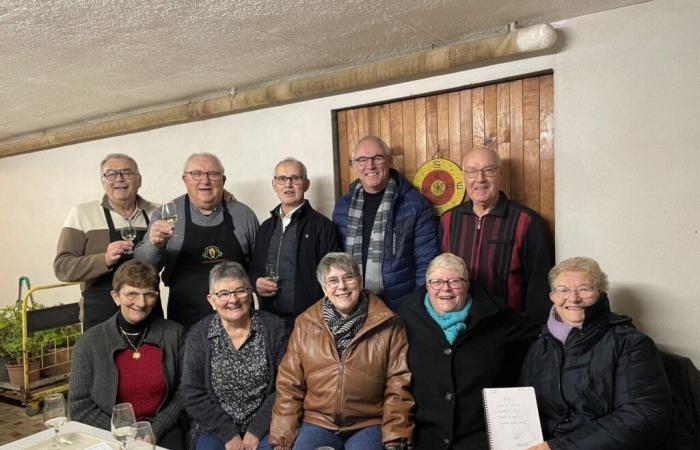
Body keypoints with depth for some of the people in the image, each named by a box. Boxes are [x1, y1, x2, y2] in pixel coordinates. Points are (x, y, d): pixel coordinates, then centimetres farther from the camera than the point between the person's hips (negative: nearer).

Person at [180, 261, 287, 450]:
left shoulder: (274, 328, -5)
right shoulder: (198, 335, -1)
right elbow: (193, 395, -3)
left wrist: (256, 430, -10)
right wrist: (228, 433, -10)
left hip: (263, 427, 0)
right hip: (217, 428, 1)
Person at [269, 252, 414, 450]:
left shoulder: (387, 324, -3)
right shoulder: (304, 324, 3)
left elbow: (398, 386, -3)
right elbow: (290, 386, 4)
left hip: (369, 425, -1)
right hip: (317, 423, 2)